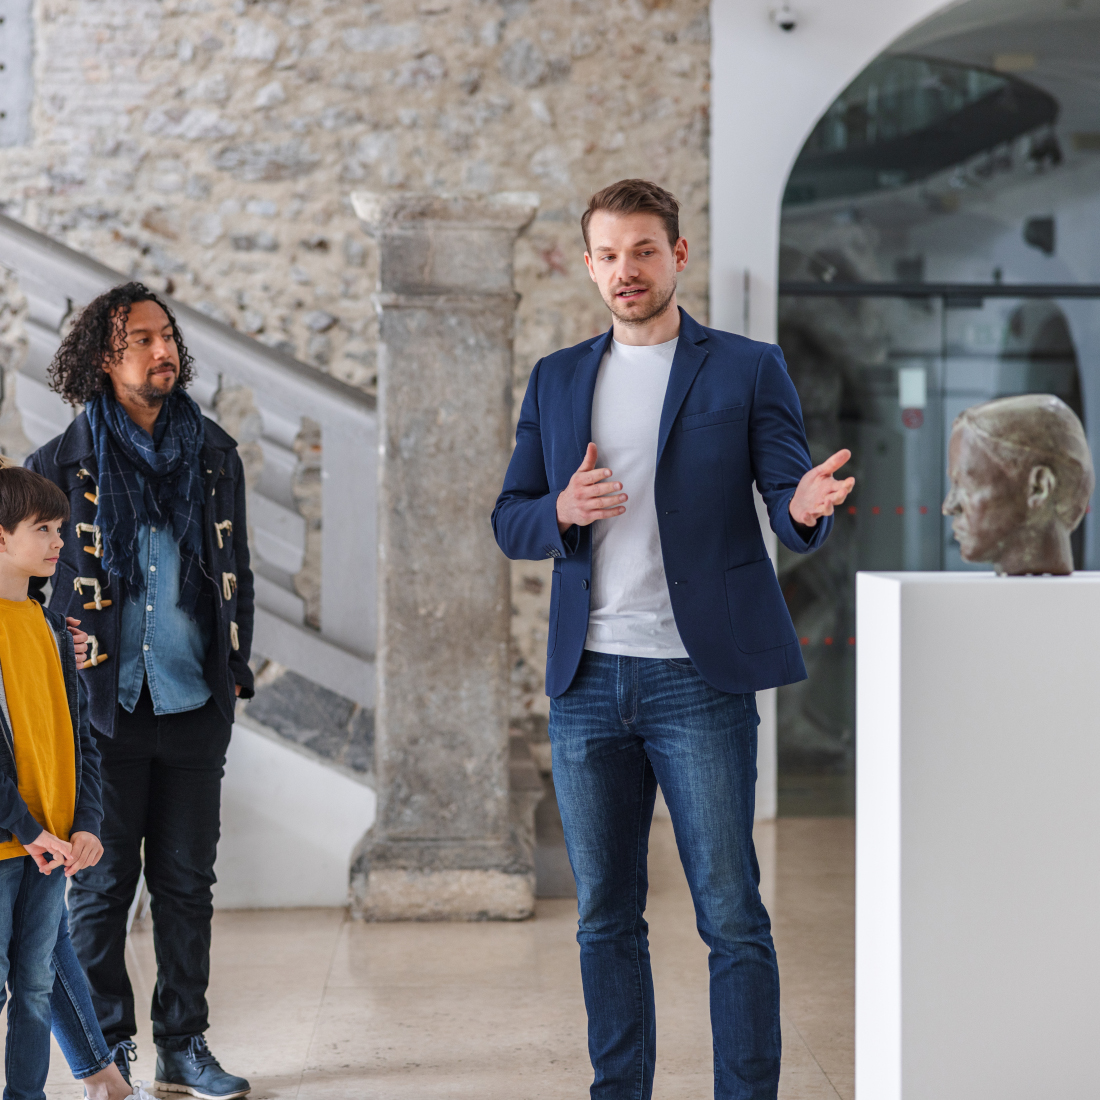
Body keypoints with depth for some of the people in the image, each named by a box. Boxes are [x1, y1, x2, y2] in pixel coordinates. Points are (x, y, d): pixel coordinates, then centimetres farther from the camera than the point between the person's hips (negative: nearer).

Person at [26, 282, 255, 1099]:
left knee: (187, 881, 9)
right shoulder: (63, 464, -2)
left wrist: (235, 667, 10)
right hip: (104, 711, -3)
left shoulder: (213, 455, 8)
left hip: (194, 708, 3)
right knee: (103, 885, 4)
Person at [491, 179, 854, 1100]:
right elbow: (509, 521, 13)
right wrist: (563, 512, -9)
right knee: (605, 917, 11)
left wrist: (807, 509, -24)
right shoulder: (557, 380, 14)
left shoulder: (747, 369, 3)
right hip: (586, 681, 4)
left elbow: (789, 504, 0)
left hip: (697, 677, -4)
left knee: (731, 914, -2)